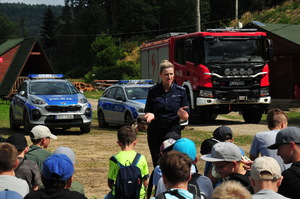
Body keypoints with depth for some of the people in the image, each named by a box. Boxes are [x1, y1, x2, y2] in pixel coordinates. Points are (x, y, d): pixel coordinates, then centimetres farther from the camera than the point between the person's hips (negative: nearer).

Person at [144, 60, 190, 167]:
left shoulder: (180, 91, 4)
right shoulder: (153, 91, 5)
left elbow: (186, 117, 4)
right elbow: (147, 111, 11)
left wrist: (181, 114, -19)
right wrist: (150, 115, -12)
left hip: (173, 130, -1)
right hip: (155, 131, 1)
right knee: (157, 162, 2)